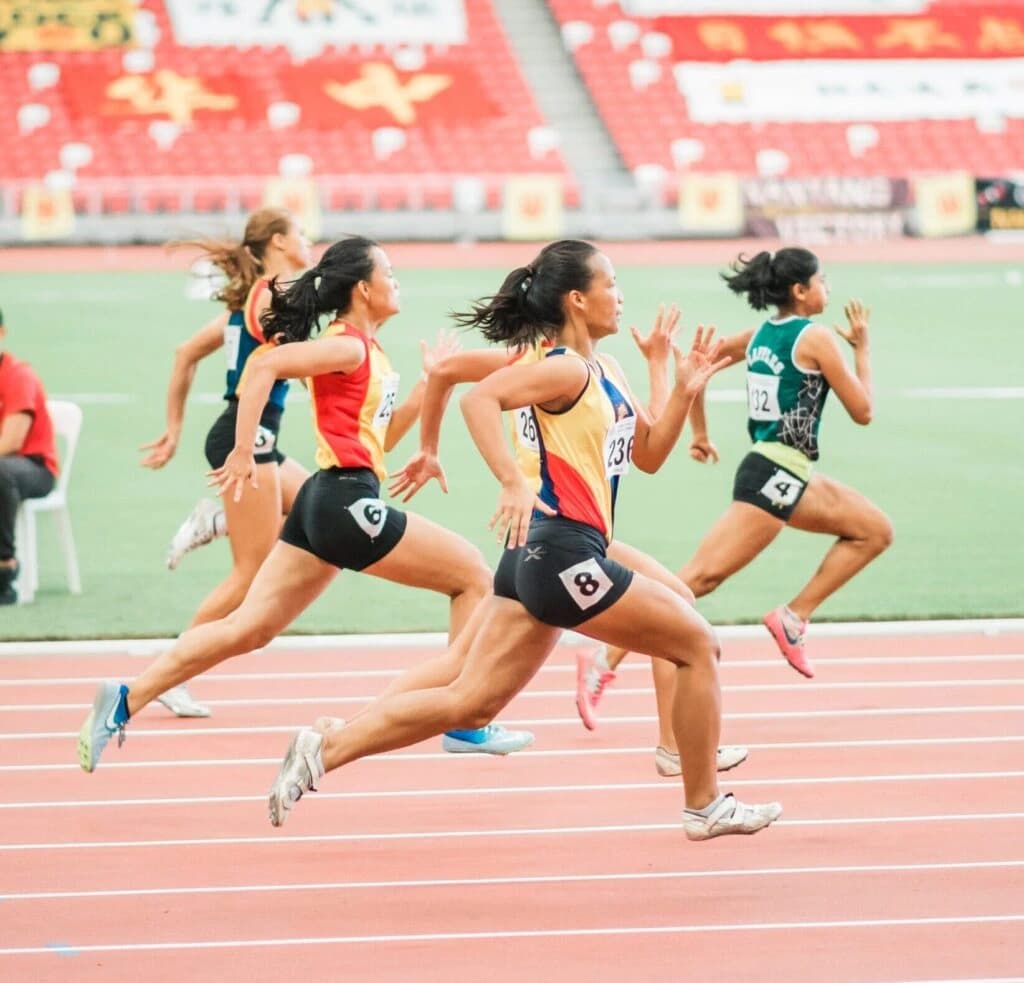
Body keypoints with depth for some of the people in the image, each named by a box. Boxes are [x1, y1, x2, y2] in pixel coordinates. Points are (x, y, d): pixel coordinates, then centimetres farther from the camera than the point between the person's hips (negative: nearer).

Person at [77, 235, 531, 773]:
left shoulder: (367, 352, 19)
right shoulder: (347, 345, -10)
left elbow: (382, 436, 26)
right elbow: (264, 367, -22)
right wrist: (243, 453, -24)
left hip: (325, 504, 10)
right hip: (346, 501, -10)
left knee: (247, 629, 5)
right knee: (472, 573, 1)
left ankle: (126, 699, -1)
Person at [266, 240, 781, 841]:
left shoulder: (607, 373, 18)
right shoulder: (566, 370, -11)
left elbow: (649, 455, 25)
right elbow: (480, 398, -26)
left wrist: (685, 392, 10)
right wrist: (513, 482, -34)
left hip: (540, 559, 9)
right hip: (564, 550, -9)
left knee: (469, 703, 5)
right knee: (697, 644, 3)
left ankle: (323, 751, -1)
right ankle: (706, 807, 12)